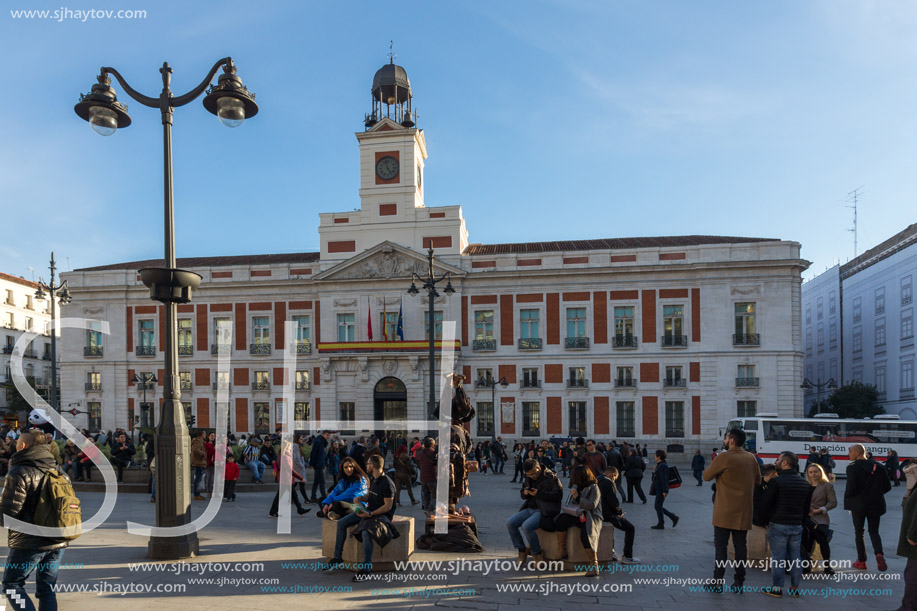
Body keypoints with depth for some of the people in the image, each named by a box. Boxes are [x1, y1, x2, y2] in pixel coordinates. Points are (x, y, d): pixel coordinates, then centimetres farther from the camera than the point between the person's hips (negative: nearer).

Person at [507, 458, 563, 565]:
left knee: (526, 526, -30)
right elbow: (522, 495, 23)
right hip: (530, 509, 8)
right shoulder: (528, 478, 14)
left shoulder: (551, 477, -7)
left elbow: (558, 495, -14)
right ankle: (522, 550, 4)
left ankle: (537, 554, -8)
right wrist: (524, 493, -3)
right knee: (510, 523, -11)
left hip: (544, 511, -7)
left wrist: (539, 493, -20)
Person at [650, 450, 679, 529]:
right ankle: (673, 517, 19)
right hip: (659, 489, 10)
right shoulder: (660, 465, 12)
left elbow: (664, 479, -22)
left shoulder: (662, 466, -19)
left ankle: (660, 524, 11)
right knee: (658, 506, 14)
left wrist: (665, 491, -23)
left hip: (661, 490, -10)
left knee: (658, 506, 0)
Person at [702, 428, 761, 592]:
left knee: (721, 545, 2)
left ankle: (718, 581, 5)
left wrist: (714, 465, 8)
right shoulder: (751, 458, 4)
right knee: (741, 546, 10)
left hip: (725, 511, -5)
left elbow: (706, 476, -7)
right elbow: (758, 480, 16)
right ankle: (739, 582, 14)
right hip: (744, 511, 5)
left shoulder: (724, 457, -15)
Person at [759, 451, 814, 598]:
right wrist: (799, 520, 18)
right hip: (797, 526, 6)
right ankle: (794, 588, 18)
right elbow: (807, 507, 12)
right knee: (795, 557, 11)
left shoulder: (776, 481, -13)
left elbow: (765, 504, -12)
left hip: (778, 525, -6)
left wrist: (767, 521, 2)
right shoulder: (805, 484, 8)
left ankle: (777, 588, 6)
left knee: (778, 557, 1)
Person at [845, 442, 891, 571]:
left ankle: (861, 561, 17)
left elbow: (851, 488, -21)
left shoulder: (852, 467, -14)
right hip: (876, 505, 4)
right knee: (874, 532, 15)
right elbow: (888, 486, 4)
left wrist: (847, 497, -1)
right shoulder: (878, 467, 2)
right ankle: (879, 554, -11)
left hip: (858, 505, -4)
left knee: (859, 533, 11)